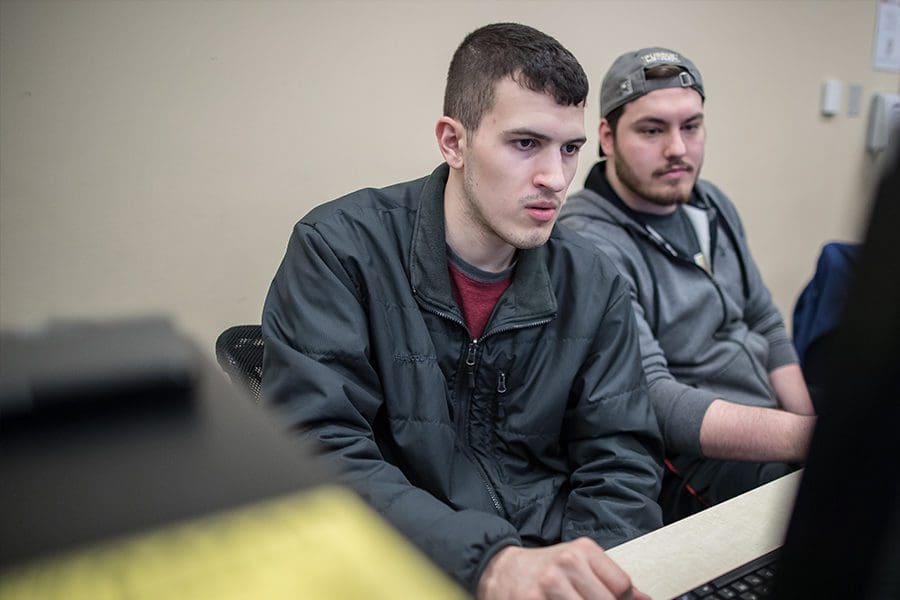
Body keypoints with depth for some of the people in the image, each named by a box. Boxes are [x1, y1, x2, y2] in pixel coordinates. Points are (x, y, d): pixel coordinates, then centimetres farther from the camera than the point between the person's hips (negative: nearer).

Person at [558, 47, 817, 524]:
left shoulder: (712, 206, 10)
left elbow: (765, 326, 16)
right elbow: (653, 401, -25)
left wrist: (813, 431, 3)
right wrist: (807, 437, -32)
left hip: (774, 437, 9)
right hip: (691, 470, -8)